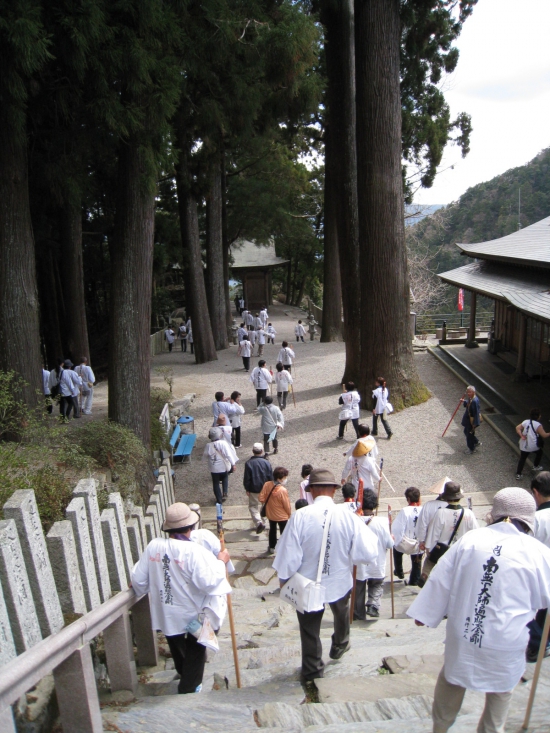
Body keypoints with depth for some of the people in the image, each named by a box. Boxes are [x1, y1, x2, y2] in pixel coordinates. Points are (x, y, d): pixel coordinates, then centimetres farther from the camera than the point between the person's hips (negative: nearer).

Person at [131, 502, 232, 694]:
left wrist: (138, 587, 18)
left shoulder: (153, 546, -13)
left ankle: (185, 677, 53)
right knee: (195, 650, 20)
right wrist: (221, 562, -16)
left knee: (177, 649, 29)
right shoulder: (193, 551, -28)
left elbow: (139, 581, -5)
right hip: (193, 615, -5)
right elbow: (208, 582, -31)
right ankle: (189, 688, 32)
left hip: (166, 614, 5)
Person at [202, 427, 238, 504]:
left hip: (214, 468, 0)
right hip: (224, 466, 0)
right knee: (225, 479, 28)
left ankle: (219, 500, 22)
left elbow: (205, 456, 0)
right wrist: (233, 464, -11)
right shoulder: (223, 443, -19)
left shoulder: (208, 445, -13)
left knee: (216, 483, 16)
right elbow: (229, 454, -19)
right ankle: (224, 494, 16)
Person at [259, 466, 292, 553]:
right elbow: (287, 505, -20)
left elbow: (261, 499, -11)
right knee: (283, 532, 15)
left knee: (272, 530, 26)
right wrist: (290, 514, -1)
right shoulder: (283, 490, -31)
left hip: (270, 514, 5)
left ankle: (271, 547, 41)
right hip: (282, 516, -5)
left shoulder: (267, 485, -17)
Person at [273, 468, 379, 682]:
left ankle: (312, 670, 36)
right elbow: (368, 552, -18)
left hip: (308, 585, -2)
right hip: (340, 582, 3)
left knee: (310, 629, 20)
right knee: (341, 615, 34)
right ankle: (339, 646, 58)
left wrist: (284, 577, 1)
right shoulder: (348, 516, -20)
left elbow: (289, 554, -18)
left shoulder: (300, 516, -24)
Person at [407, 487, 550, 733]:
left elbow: (441, 581, -1)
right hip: (505, 643, -2)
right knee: (500, 691, 23)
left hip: (462, 638, 2)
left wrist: (425, 614, 9)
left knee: (451, 682, 25)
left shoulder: (470, 539, -8)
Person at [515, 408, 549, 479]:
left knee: (522, 458, 11)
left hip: (524, 445, 4)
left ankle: (518, 474, 4)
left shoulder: (525, 422, 2)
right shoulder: (538, 425, -14)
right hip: (533, 446, -4)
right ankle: (536, 467, 43)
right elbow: (544, 435, -11)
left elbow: (517, 428, -3)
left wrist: (521, 436, -7)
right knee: (539, 452, 27)